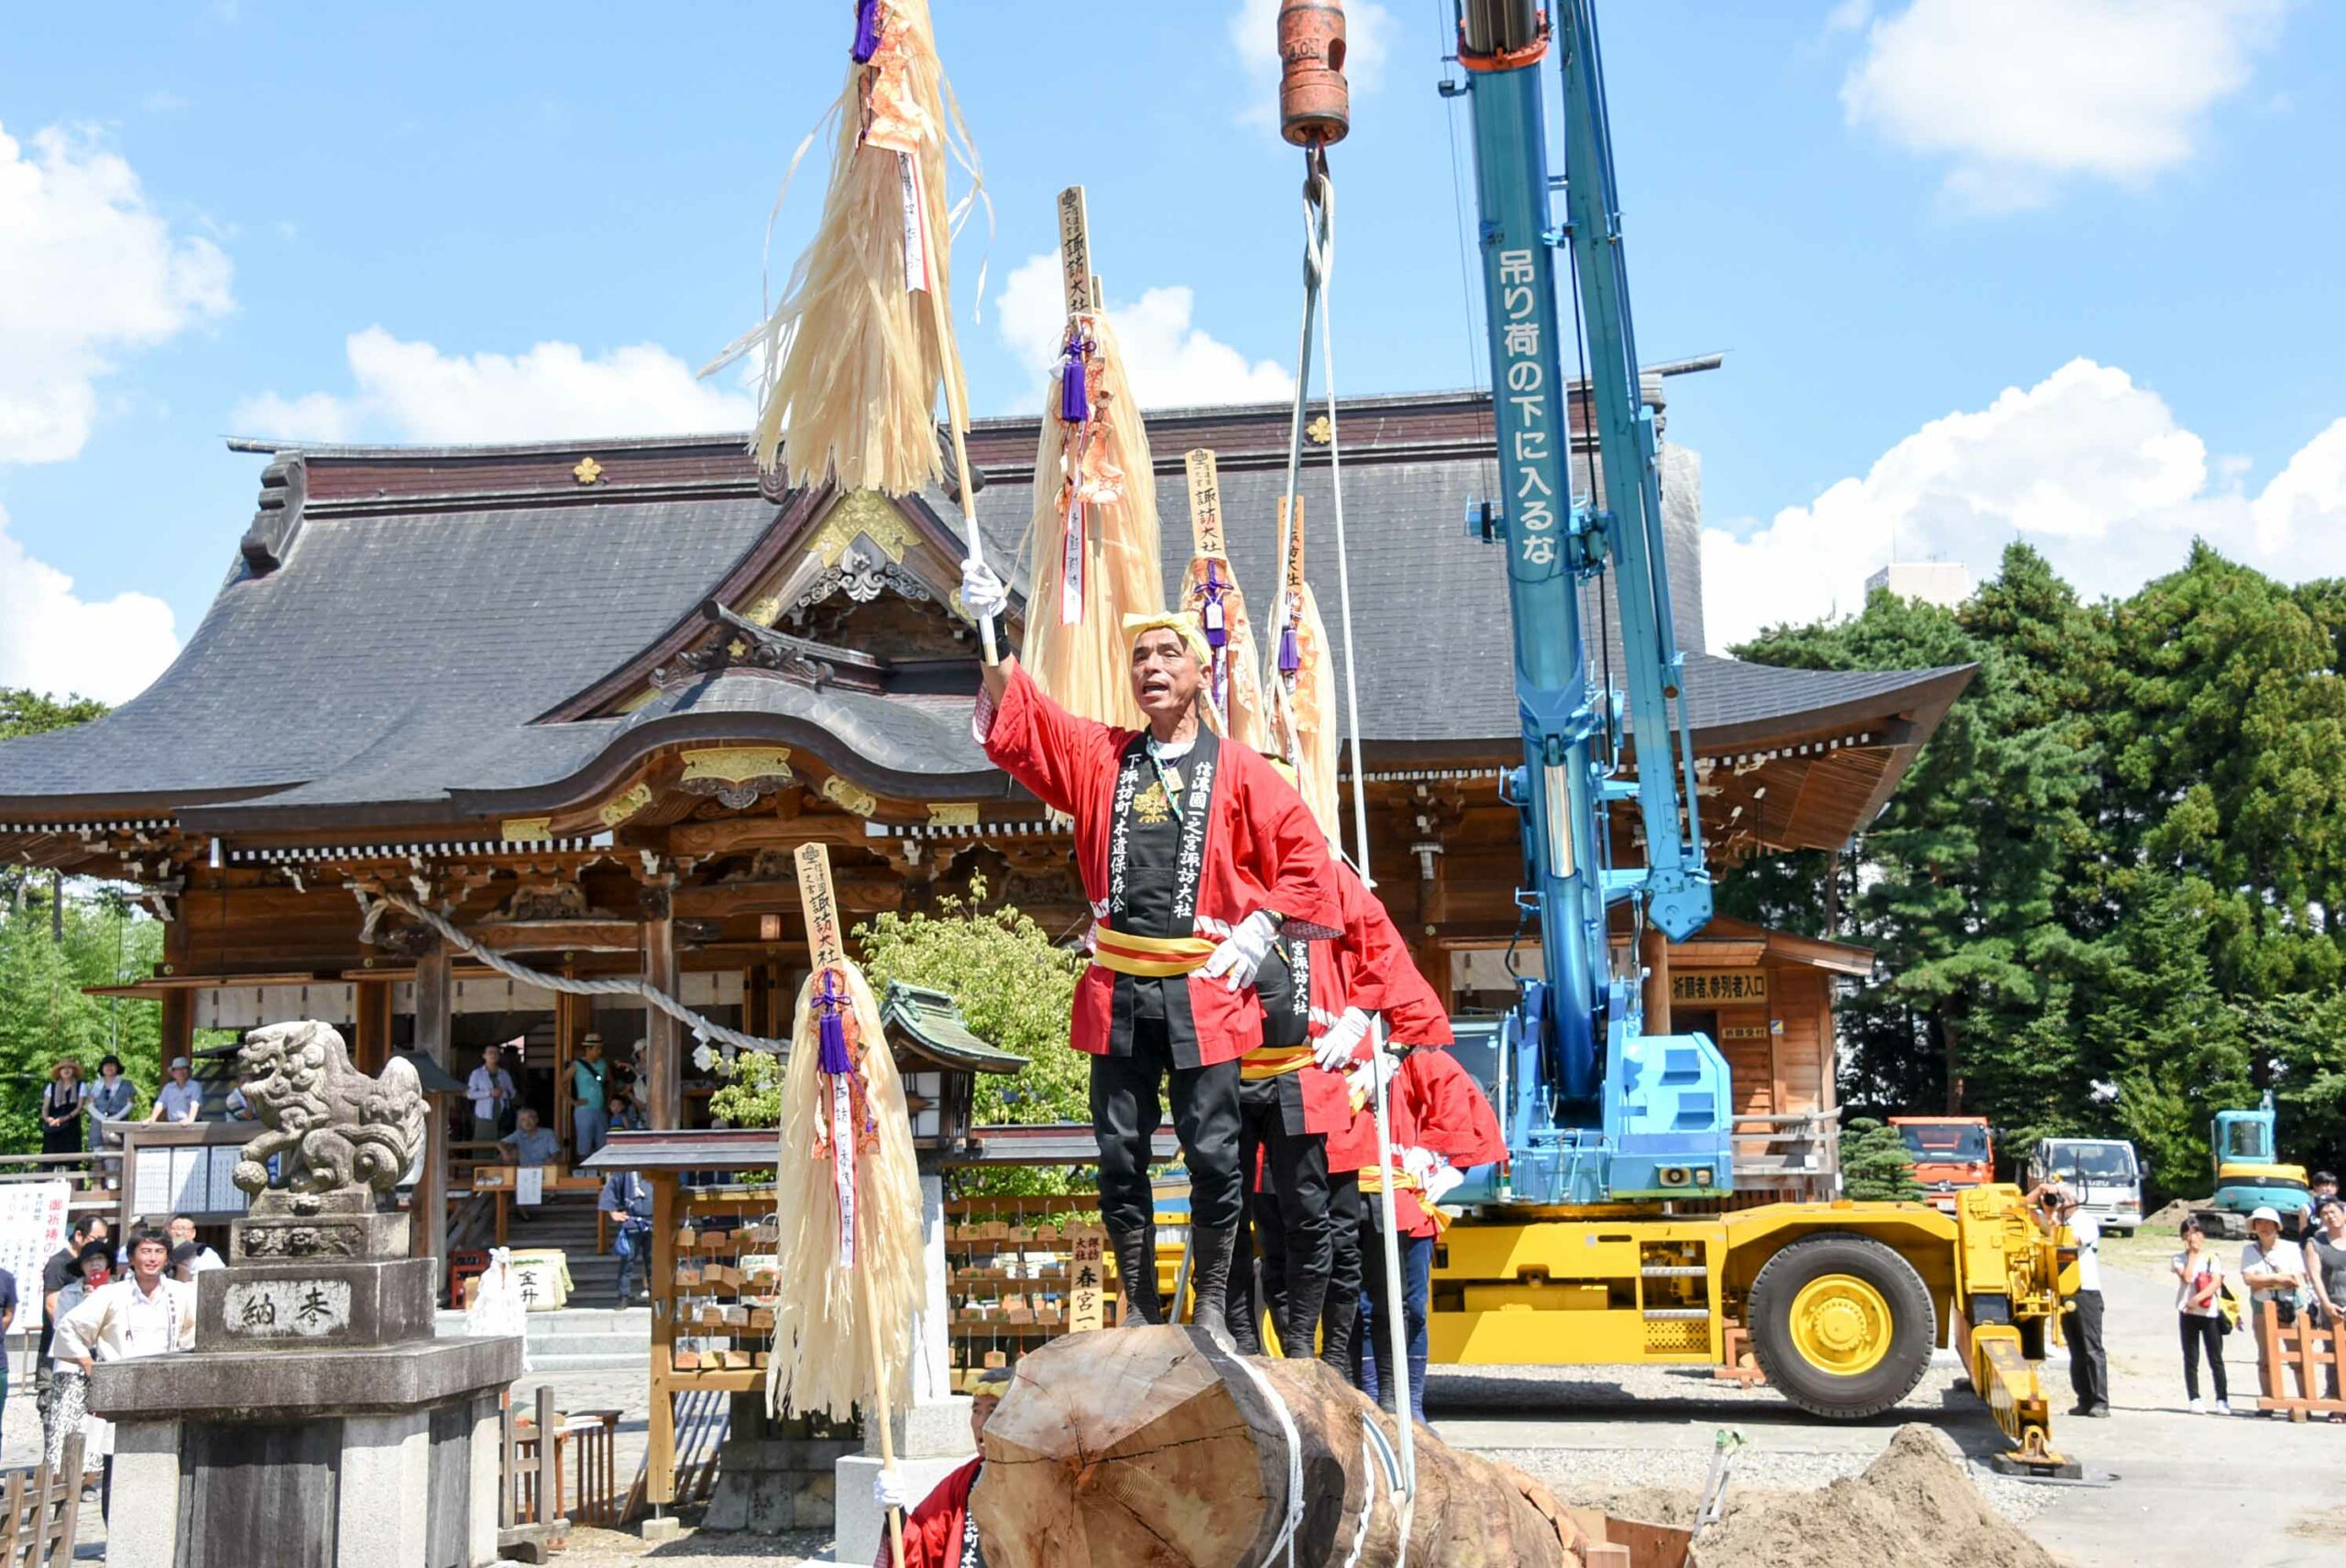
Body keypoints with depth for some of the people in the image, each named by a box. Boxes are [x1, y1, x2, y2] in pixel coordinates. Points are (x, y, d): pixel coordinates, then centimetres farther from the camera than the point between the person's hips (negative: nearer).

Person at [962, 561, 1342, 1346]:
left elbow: (1303, 848, 5)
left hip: (1204, 989, -2)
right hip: (1118, 989, 2)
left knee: (1213, 1154, -2)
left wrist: (1261, 928, -3)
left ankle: (1211, 1309, 13)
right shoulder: (1099, 755, 11)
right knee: (1120, 1155, 5)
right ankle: (1140, 1311, 17)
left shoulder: (1238, 771, 5)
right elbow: (1018, 721, 2)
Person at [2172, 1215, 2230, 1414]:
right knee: (2191, 1359, 3)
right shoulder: (2179, 1259, 6)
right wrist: (2192, 1254, -5)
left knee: (2216, 1358, 1)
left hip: (2210, 1312, 0)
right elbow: (2187, 1277, -12)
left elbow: (2217, 1282, -7)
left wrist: (2199, 1297, -21)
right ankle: (2195, 1399, 7)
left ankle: (2222, 1399, 6)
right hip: (2188, 1313, 1)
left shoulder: (2212, 1257, 6)